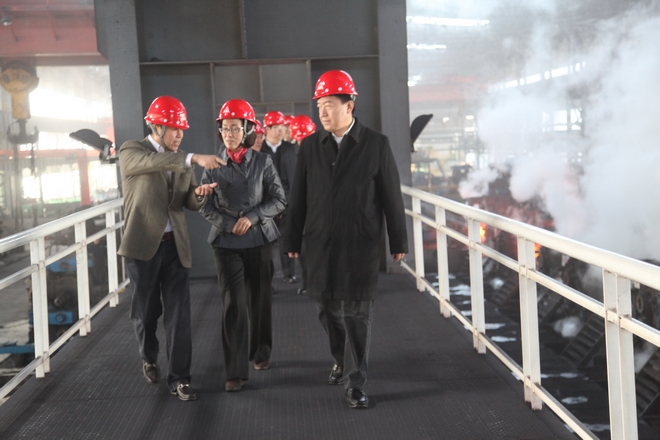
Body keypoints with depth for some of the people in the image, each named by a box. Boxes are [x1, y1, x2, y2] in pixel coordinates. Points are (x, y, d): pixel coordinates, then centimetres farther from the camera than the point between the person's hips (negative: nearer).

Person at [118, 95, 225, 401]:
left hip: (175, 245, 3)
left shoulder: (182, 160, 12)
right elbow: (153, 161, -27)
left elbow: (189, 203, 9)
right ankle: (149, 359, 36)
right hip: (143, 244, -3)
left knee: (178, 314, -1)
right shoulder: (131, 152, -4)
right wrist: (194, 158, -38)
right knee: (146, 311, 9)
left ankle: (179, 377, 6)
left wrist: (199, 193, -15)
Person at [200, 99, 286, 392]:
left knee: (259, 300, 10)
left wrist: (252, 217, -12)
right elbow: (206, 206, 4)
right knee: (233, 305, -6)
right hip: (226, 242, -1)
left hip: (259, 239, 1)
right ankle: (235, 371, -2)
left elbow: (279, 199, 0)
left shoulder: (263, 162, 2)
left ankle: (261, 353, 31)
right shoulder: (214, 165, 3)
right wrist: (230, 223, -11)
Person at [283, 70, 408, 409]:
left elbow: (392, 196, -1)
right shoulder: (310, 146, 4)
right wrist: (293, 241, 8)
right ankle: (341, 360, 36)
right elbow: (298, 198, 7)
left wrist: (398, 241, 0)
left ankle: (354, 384, 8)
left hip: (361, 245, -3)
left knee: (357, 313, -1)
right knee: (328, 309, 12)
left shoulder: (376, 144, -3)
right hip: (320, 244, 3)